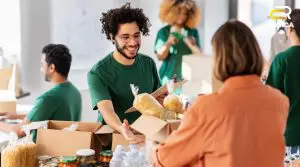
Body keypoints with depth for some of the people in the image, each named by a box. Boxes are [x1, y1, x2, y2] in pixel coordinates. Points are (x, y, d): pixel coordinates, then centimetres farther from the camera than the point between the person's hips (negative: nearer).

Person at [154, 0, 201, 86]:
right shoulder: (163, 32, 2)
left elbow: (199, 55, 4)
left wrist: (192, 45, -15)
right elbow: (160, 57, -3)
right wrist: (168, 44, -20)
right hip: (169, 77, -1)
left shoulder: (193, 32, 7)